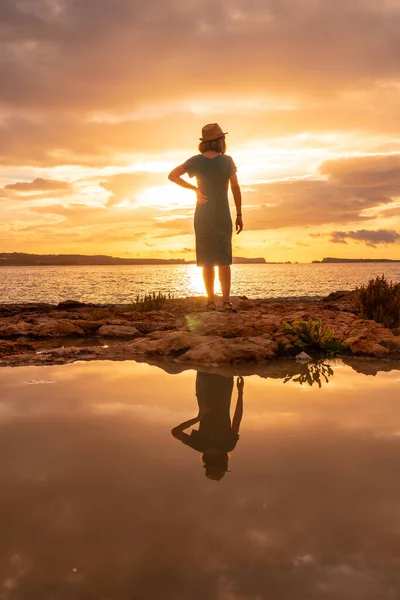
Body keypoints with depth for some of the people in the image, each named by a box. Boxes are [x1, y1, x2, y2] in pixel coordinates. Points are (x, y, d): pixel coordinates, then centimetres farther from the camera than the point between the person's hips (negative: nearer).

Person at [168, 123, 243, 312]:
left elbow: (172, 176, -6)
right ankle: (226, 301, -2)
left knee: (207, 260, 6)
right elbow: (236, 188, -4)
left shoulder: (196, 160, -3)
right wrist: (239, 215, 4)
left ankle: (211, 301, 3)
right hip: (222, 215, -1)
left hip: (202, 215, 1)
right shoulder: (227, 160, -6)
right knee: (224, 259, 2)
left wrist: (194, 188, -2)